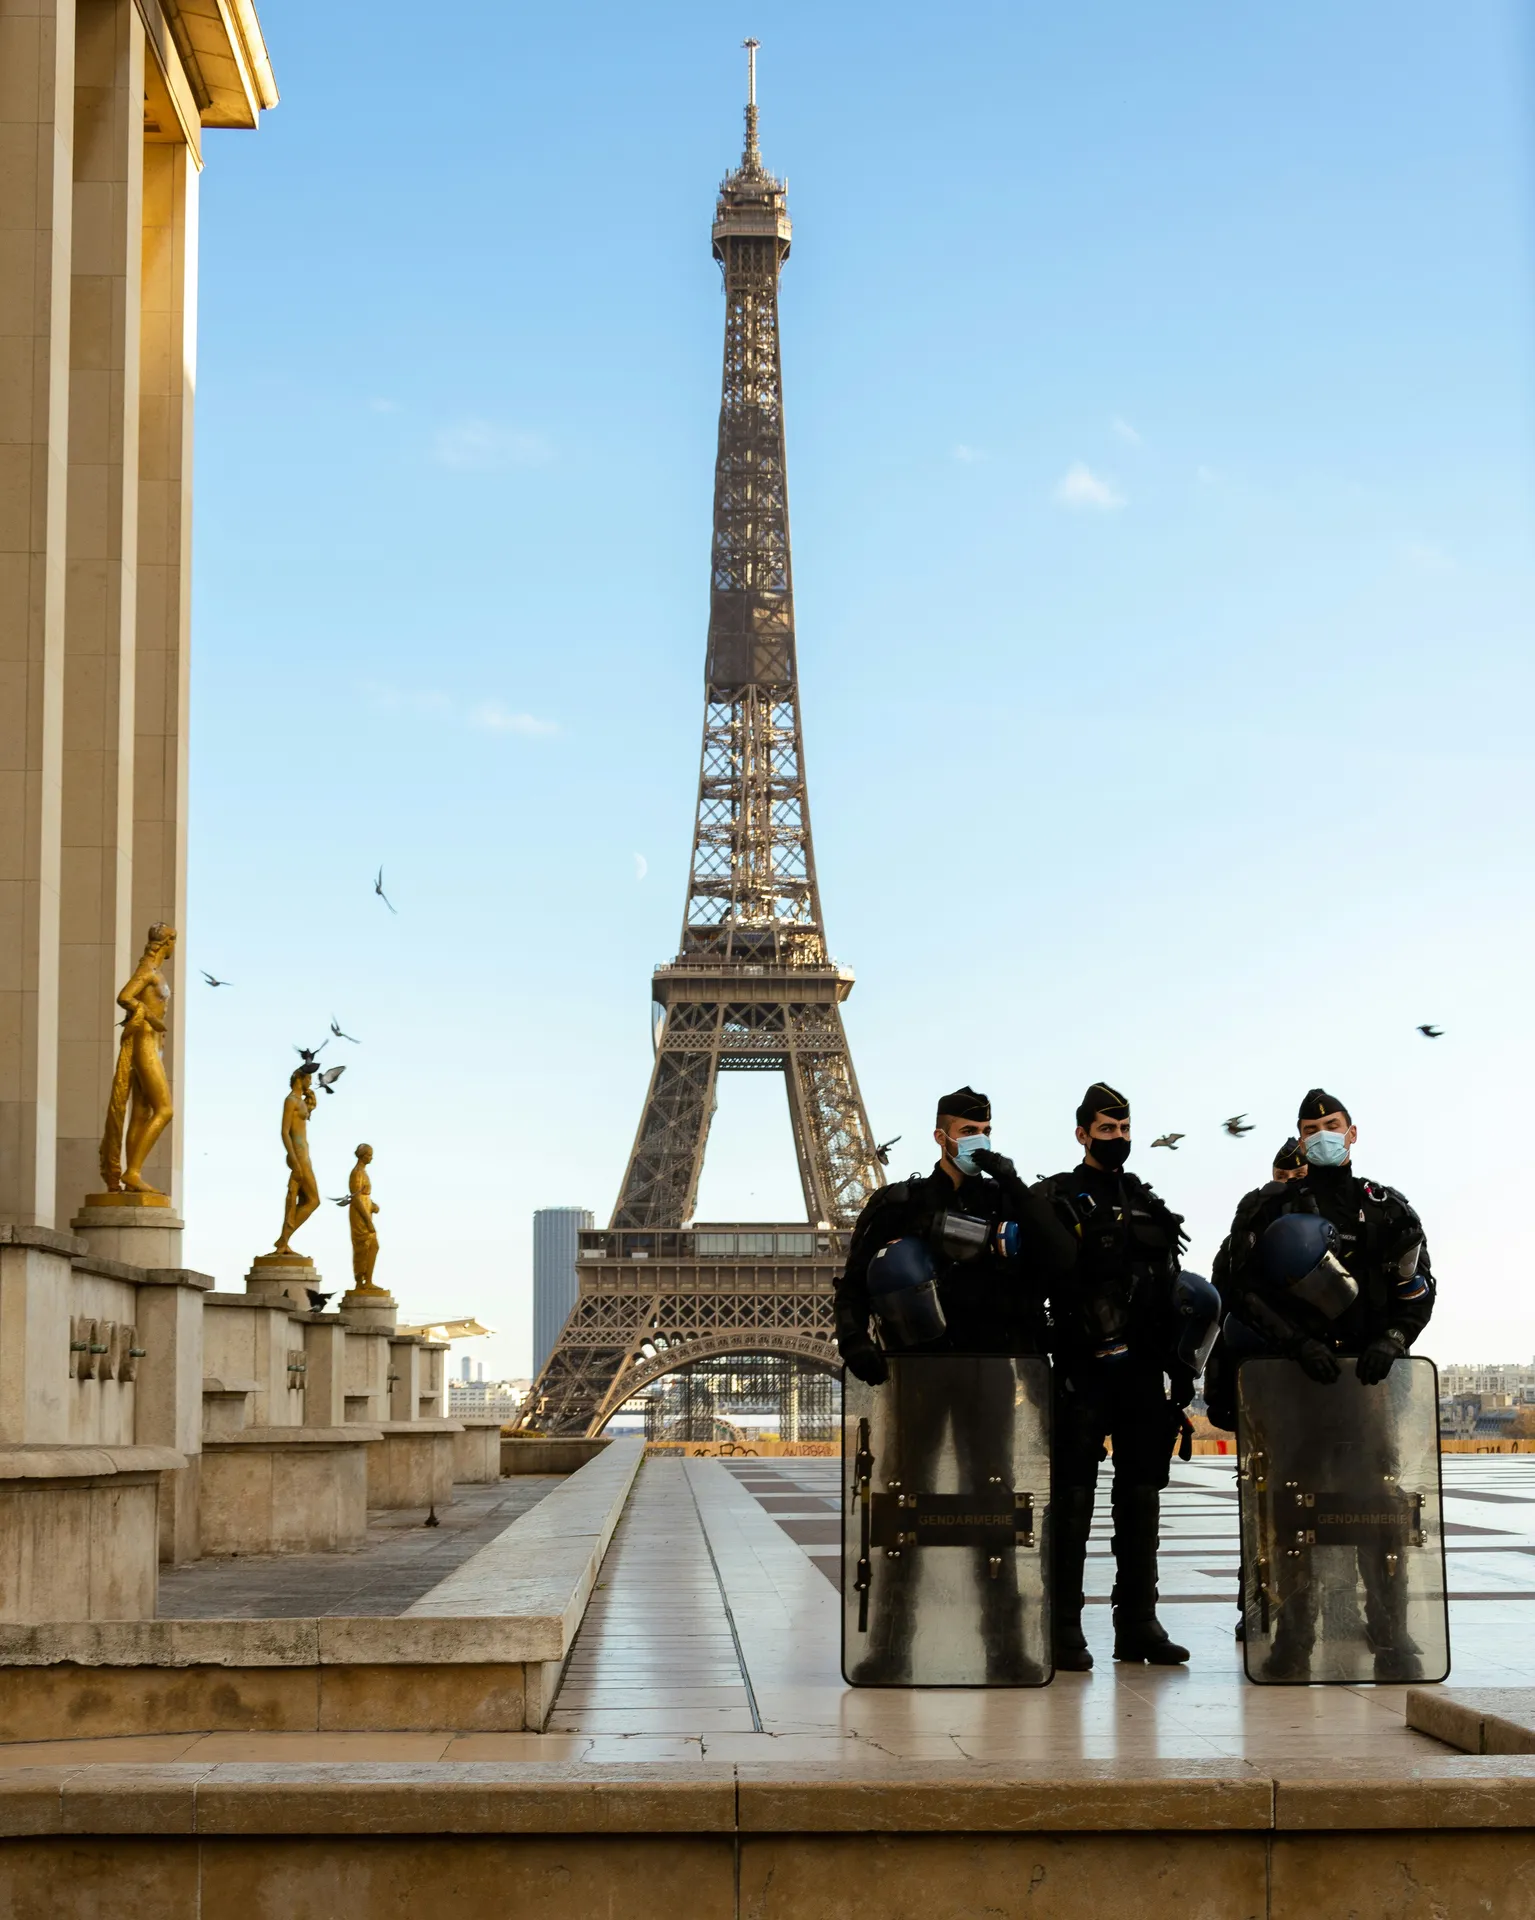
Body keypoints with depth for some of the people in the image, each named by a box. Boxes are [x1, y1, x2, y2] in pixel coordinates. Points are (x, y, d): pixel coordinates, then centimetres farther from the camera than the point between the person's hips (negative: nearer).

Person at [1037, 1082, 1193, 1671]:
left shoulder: (1149, 1206, 17)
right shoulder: (1055, 1201, 1)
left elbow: (1172, 1294, 19)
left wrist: (1181, 1373, 12)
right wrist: (1044, 1367, -14)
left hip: (1143, 1372, 5)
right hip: (1083, 1370, -5)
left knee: (1141, 1497, 7)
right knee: (1073, 1496, -4)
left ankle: (1138, 1623, 13)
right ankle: (1063, 1628, -2)